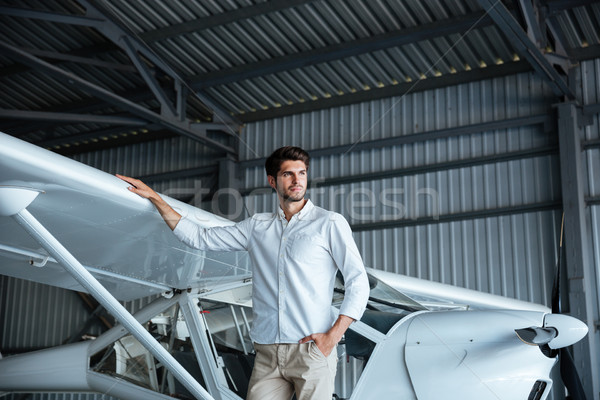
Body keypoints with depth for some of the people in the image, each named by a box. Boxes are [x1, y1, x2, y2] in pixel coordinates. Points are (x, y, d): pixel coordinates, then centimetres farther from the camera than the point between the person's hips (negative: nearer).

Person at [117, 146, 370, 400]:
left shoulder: (330, 223, 5)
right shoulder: (257, 227, 16)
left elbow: (358, 283, 1)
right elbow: (200, 238, 20)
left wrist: (333, 336, -10)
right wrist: (154, 198, 18)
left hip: (312, 351, -3)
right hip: (267, 354, 3)